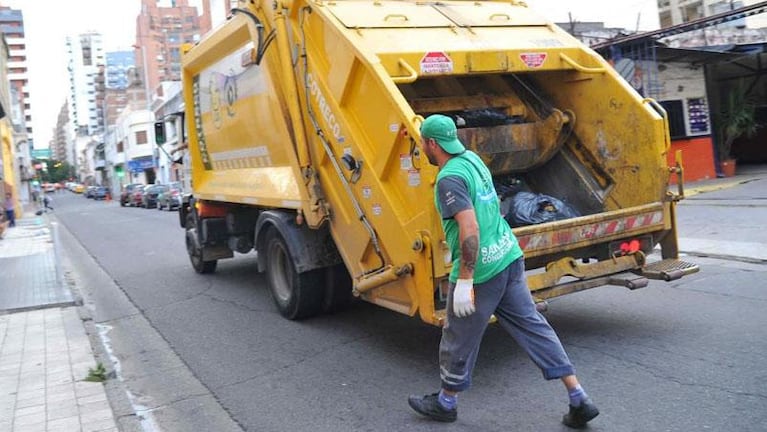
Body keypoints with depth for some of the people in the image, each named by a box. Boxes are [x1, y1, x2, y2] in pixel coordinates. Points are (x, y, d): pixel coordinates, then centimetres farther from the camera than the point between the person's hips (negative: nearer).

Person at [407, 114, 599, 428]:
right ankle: (579, 400, 15)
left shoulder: (449, 179, -18)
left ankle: (445, 403, 29)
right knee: (531, 326, 12)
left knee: (458, 340, 10)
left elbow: (469, 228, -27)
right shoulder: (472, 158, 10)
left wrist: (465, 279, -26)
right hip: (509, 257, 9)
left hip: (481, 269, -9)